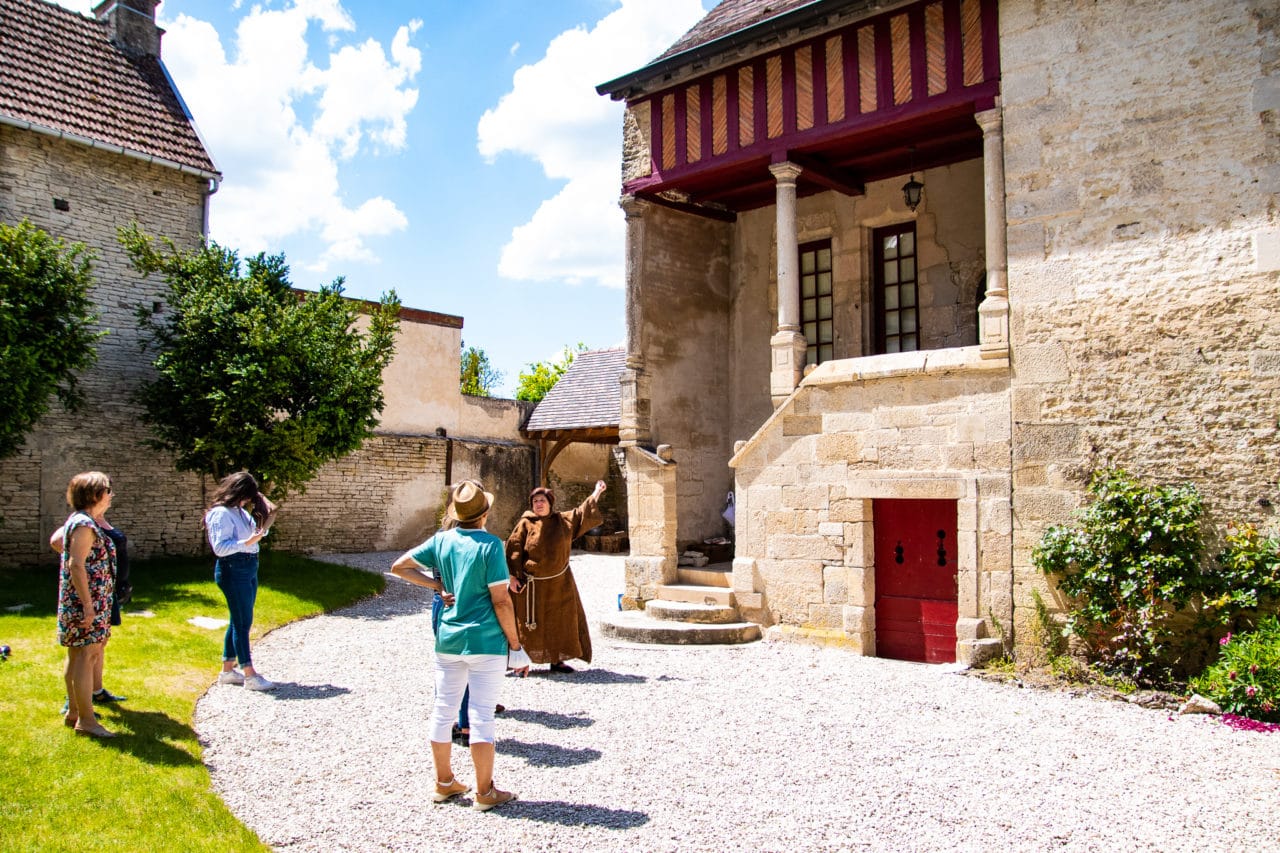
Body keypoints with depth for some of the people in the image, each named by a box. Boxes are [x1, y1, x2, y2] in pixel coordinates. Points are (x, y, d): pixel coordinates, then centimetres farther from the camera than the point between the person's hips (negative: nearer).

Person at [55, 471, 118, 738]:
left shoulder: (80, 520, 14)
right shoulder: (85, 524, -18)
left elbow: (57, 541, 27)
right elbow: (76, 565, -23)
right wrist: (88, 605, -24)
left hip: (87, 601, 11)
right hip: (86, 601, -11)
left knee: (76, 656, 16)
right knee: (87, 657, -8)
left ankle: (74, 711, 26)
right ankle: (86, 720, -4)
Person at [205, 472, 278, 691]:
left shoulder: (241, 511, 15)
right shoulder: (221, 514, -13)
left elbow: (255, 531, 26)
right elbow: (220, 547, -21)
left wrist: (265, 526, 9)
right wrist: (247, 542, -28)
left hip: (249, 569, 10)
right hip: (233, 570, -10)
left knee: (239, 621, 14)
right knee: (243, 622, -7)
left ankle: (227, 670, 23)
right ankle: (250, 675, -4)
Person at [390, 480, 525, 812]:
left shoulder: (441, 540, 2)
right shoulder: (490, 545, -13)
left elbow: (399, 567, 9)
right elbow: (500, 599, -14)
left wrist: (438, 585, 7)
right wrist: (513, 640, -3)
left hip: (448, 639, 5)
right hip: (486, 641, -5)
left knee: (443, 711, 14)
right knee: (482, 716, 2)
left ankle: (444, 783, 27)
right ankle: (484, 793, 10)